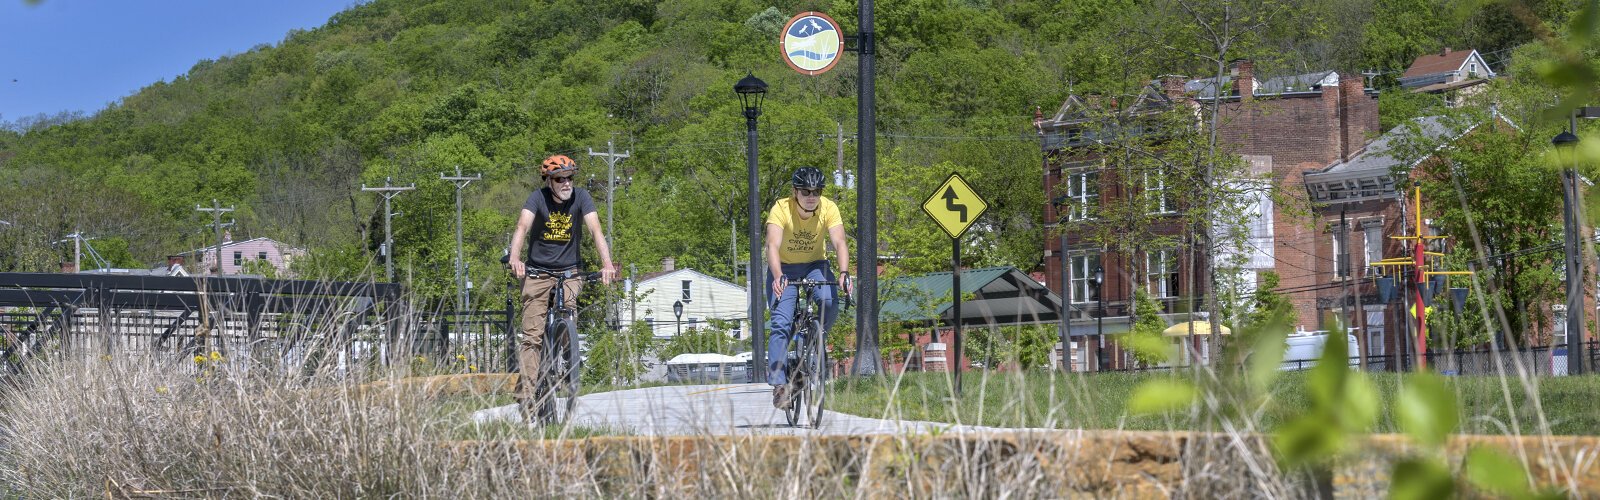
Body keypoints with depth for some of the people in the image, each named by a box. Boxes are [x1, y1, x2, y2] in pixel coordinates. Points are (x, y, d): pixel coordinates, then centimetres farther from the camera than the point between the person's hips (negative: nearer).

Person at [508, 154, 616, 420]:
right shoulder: (539, 198, -12)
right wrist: (514, 258, -45)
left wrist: (607, 264, -35)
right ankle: (526, 396, -16)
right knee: (531, 335, -11)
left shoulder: (580, 197, -9)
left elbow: (596, 230, -20)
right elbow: (523, 226, -27)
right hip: (537, 271, -1)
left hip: (569, 271, 1)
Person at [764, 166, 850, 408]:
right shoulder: (781, 209, -24)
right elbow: (773, 245, -36)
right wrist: (778, 277, -53)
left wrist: (844, 273, -46)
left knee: (830, 304, -28)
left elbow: (839, 243, -28)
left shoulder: (828, 208, -19)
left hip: (815, 264, 2)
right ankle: (779, 384, -17)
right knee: (780, 323, -18)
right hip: (784, 268, -2)